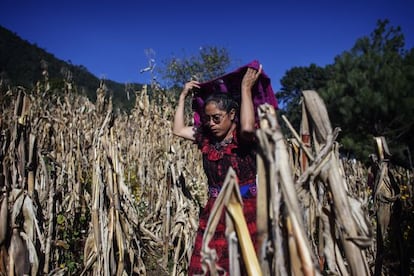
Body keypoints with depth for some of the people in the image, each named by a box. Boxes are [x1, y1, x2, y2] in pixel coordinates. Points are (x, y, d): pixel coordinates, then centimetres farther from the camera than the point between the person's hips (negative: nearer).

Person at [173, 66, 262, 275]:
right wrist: (183, 95, 10)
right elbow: (178, 129, 10)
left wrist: (246, 88, -22)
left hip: (244, 210, -4)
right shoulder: (206, 137, 6)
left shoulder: (244, 138, -9)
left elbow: (247, 126, -33)